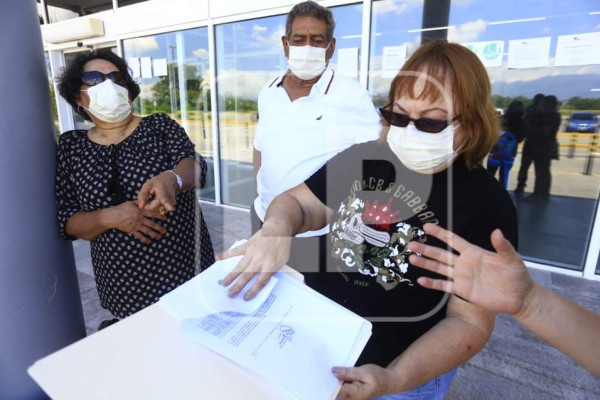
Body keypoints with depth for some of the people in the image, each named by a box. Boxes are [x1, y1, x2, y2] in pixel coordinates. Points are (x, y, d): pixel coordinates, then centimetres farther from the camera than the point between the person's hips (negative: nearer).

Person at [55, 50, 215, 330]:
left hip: (187, 270, 0)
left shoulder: (160, 126, 0)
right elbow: (66, 222, 1)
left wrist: (171, 179, -39)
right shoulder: (71, 147, 4)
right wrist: (111, 217, -19)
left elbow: (195, 164, -17)